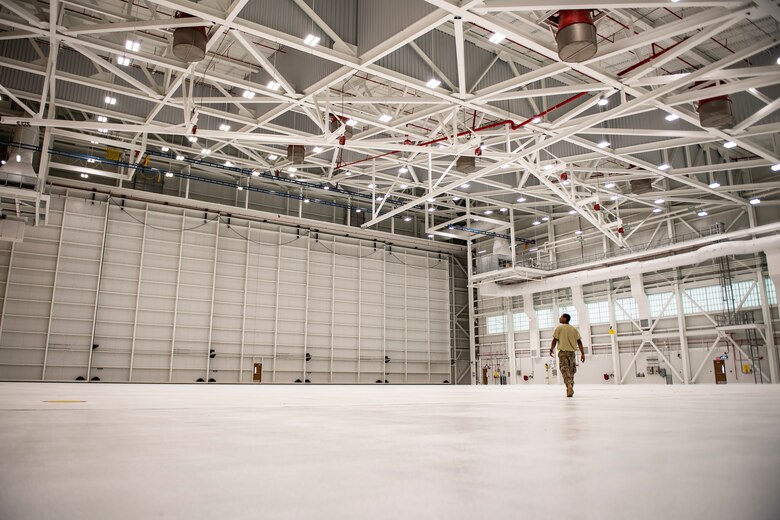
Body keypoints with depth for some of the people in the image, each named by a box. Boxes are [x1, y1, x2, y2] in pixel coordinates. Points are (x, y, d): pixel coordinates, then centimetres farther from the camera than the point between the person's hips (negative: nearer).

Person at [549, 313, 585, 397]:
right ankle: (570, 390, 15)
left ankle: (569, 385, -29)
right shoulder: (574, 329, 10)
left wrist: (551, 349, 3)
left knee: (565, 370, -6)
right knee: (571, 371, 13)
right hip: (572, 352, 4)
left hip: (562, 352, -3)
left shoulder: (559, 328, 0)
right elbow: (579, 342, 4)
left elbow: (555, 340, -6)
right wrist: (582, 353, 4)